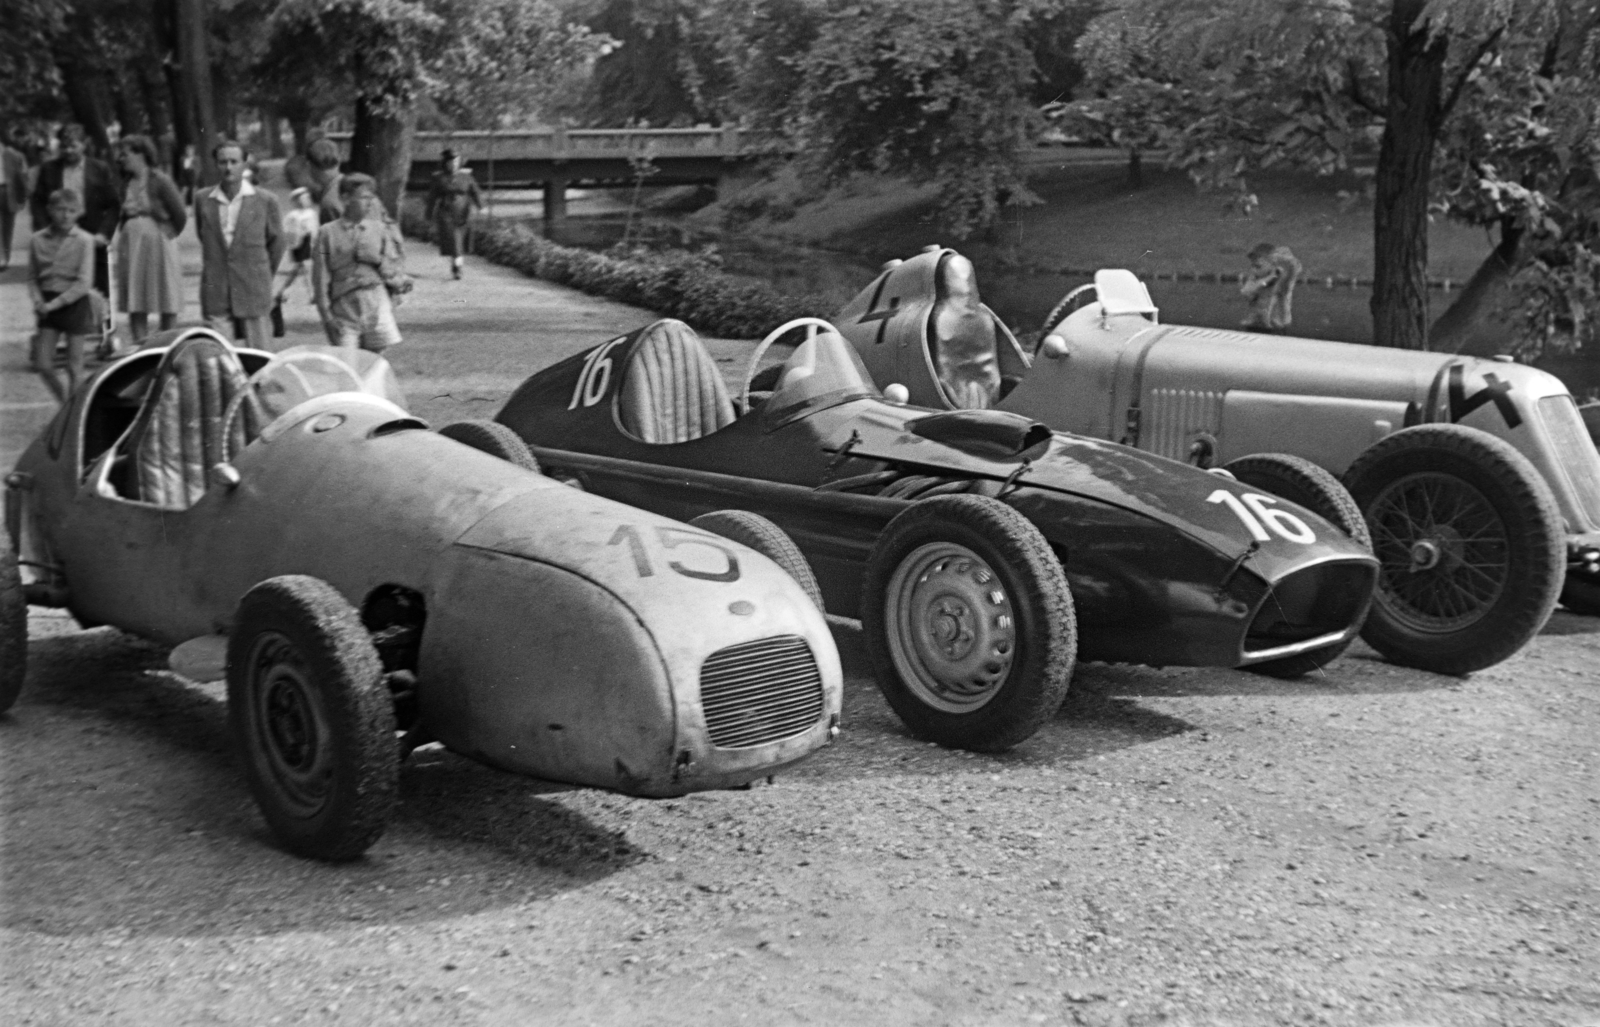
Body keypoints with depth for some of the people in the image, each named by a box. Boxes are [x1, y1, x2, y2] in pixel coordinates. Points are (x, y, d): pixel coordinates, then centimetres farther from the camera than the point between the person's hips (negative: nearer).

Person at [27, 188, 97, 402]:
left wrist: (54, 304, -16)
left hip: (75, 304, -3)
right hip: (48, 307, 4)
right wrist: (38, 301, -10)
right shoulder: (37, 240, 1)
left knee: (74, 367, 2)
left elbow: (83, 283, -13)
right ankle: (65, 403, 23)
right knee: (43, 365, 2)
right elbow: (33, 277, 9)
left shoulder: (84, 240, -9)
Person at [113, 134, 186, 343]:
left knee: (167, 304, 2)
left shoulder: (160, 181, -10)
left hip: (157, 245, -6)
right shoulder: (127, 184, 8)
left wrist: (168, 235, 2)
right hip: (131, 246, 6)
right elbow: (125, 216, 16)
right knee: (135, 305, 4)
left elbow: (180, 216, -8)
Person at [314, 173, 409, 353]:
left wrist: (378, 259, -11)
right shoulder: (328, 233, 2)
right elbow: (321, 279, 1)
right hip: (344, 309, -2)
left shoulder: (381, 230, 8)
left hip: (376, 304, 2)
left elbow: (396, 271, 8)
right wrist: (327, 315, -5)